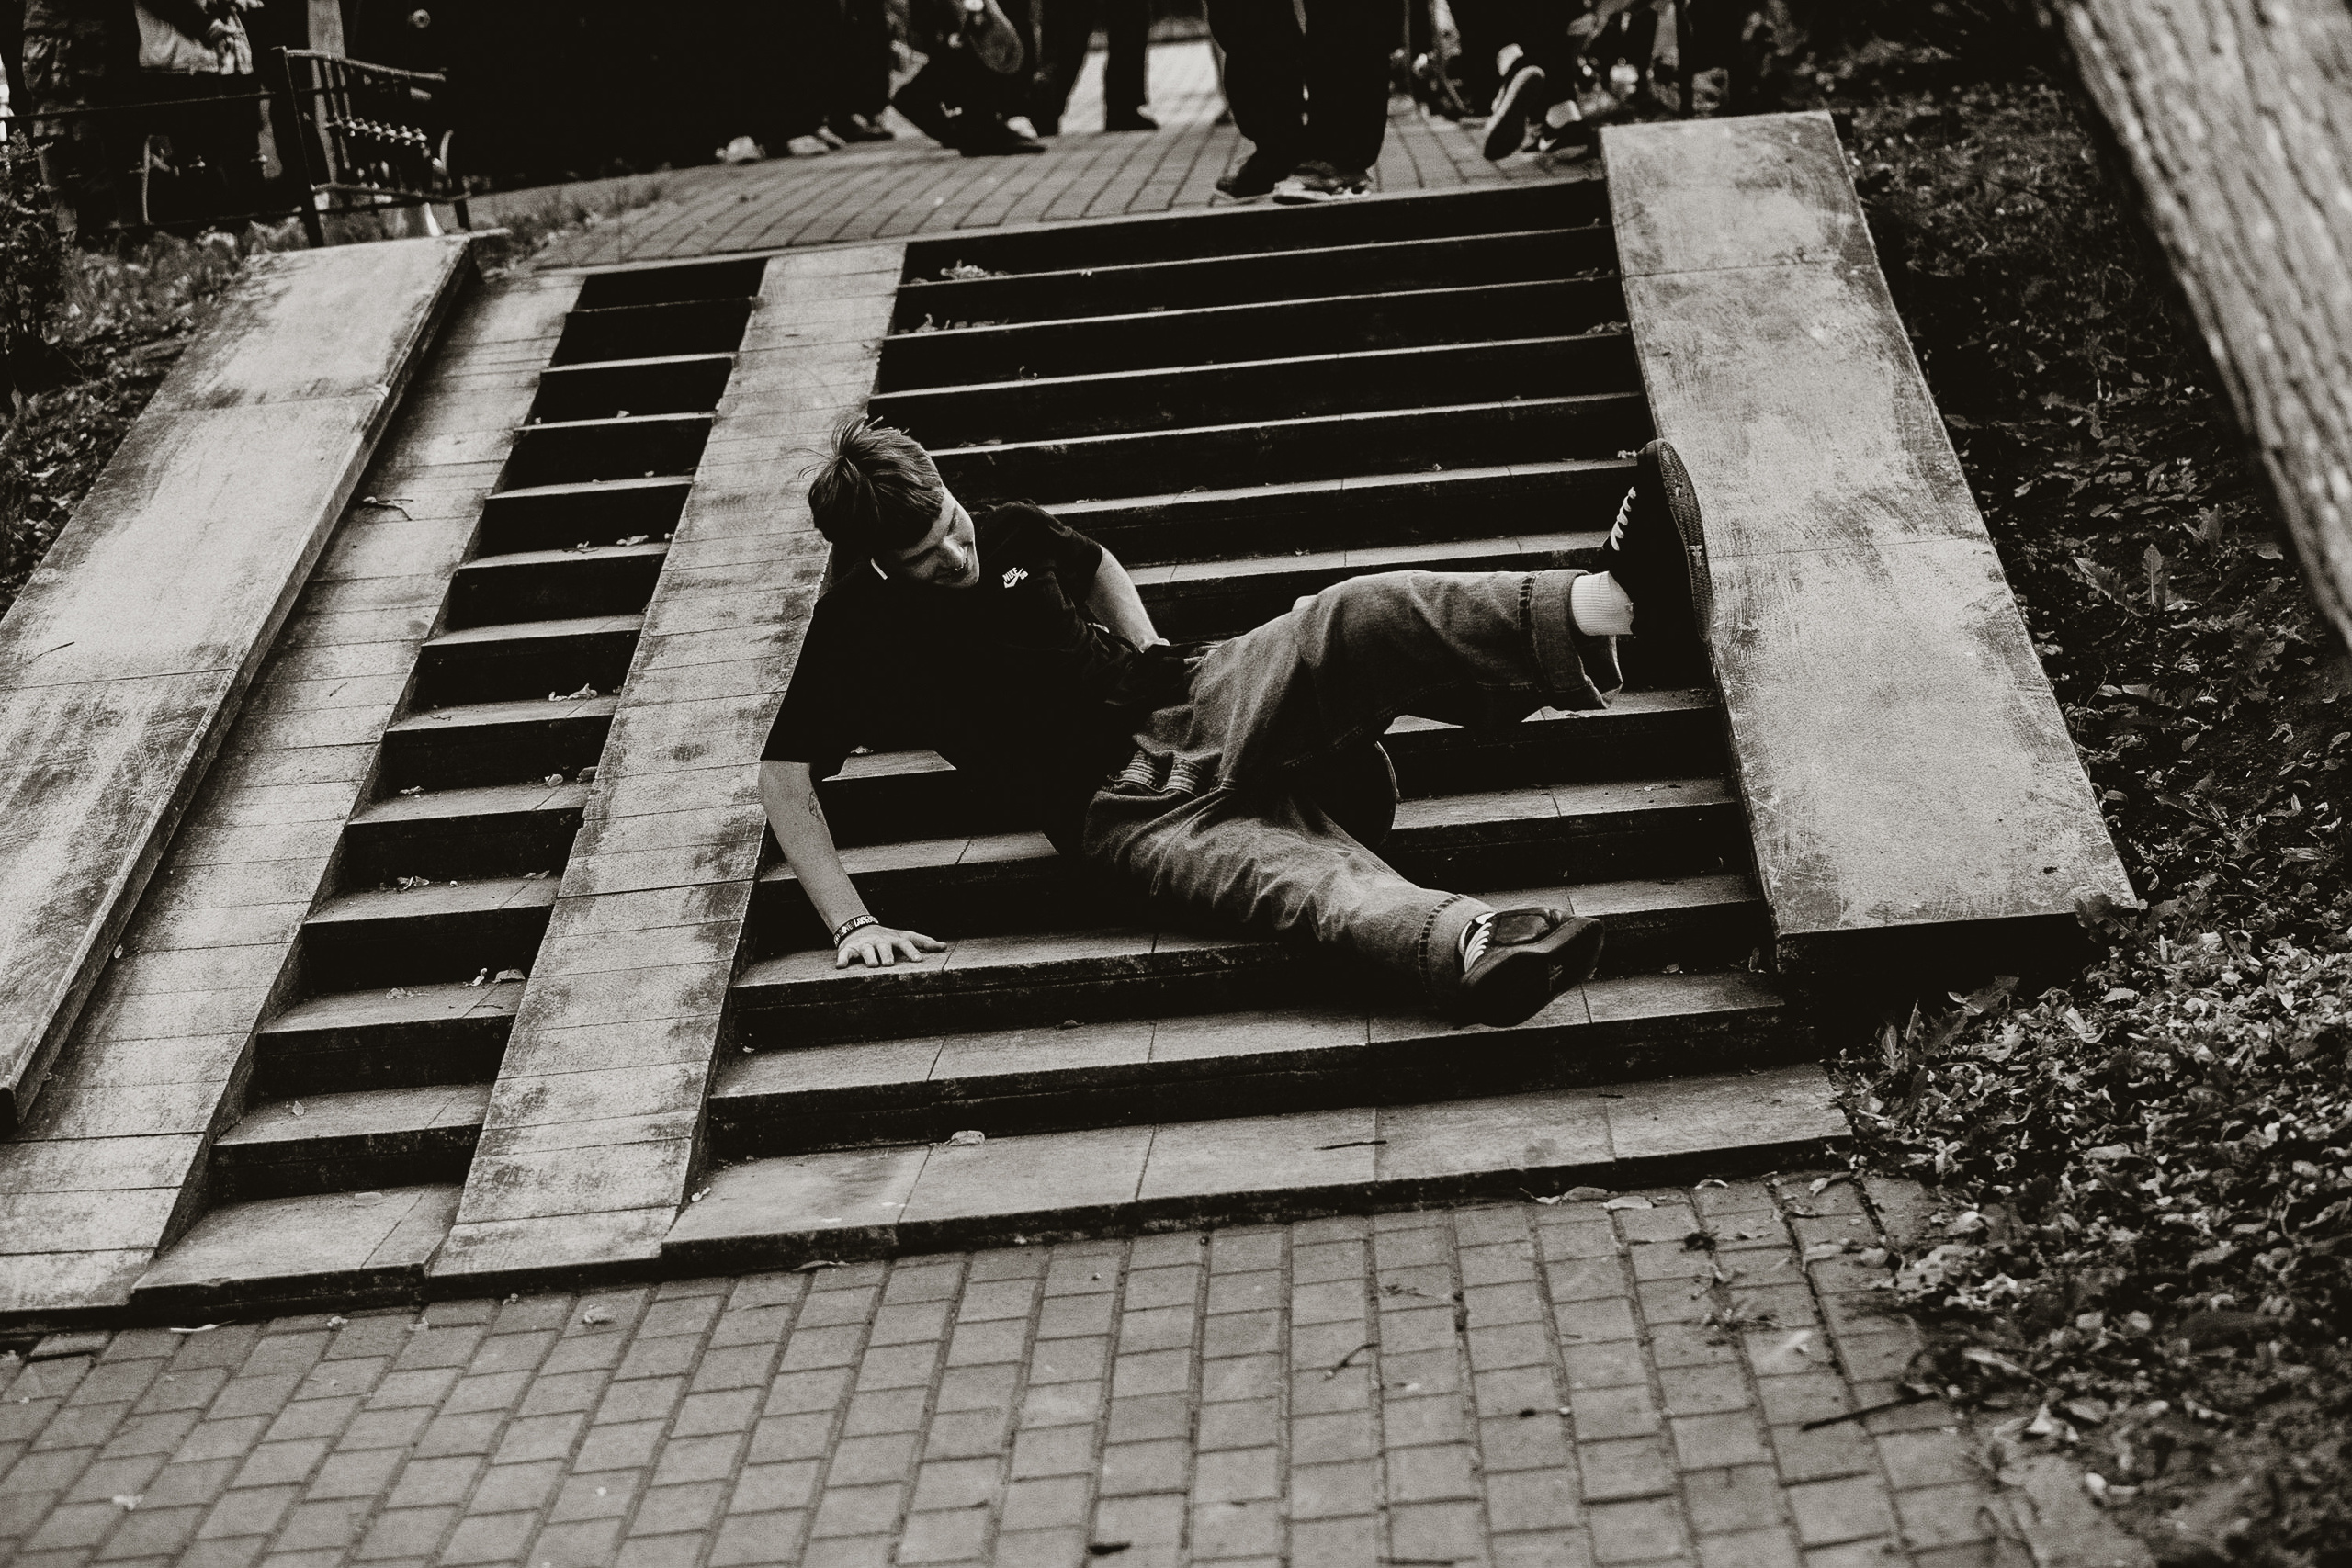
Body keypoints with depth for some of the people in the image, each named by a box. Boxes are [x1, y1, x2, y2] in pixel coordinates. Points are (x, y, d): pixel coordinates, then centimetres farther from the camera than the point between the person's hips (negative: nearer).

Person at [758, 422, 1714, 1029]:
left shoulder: (1014, 533, 11)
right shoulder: (855, 635, -3)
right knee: (1296, 876, -38)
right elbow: (782, 778, -6)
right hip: (1123, 808, -5)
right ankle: (1473, 949, -69)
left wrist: (1155, 660, 15)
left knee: (1359, 619, -24)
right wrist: (850, 924, -15)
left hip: (1191, 711, 6)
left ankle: (1618, 599, -44)